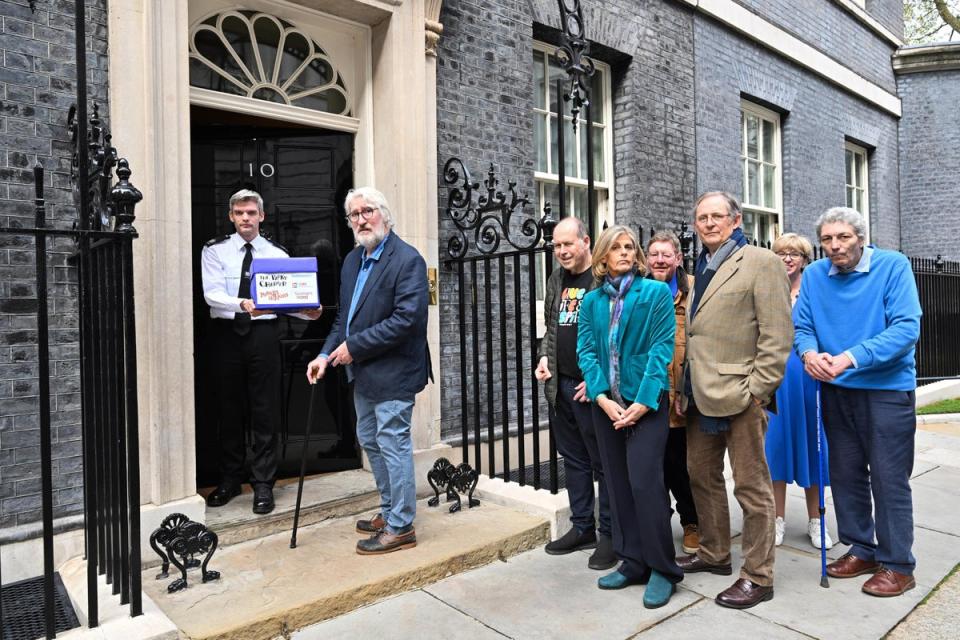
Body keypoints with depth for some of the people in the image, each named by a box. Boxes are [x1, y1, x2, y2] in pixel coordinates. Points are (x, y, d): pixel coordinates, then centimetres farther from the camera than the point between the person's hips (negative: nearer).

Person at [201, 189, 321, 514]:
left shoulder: (278, 254, 5)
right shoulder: (214, 250, 2)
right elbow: (212, 293, -12)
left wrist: (308, 312, -24)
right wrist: (242, 304, -31)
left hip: (263, 332, 0)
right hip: (226, 333, 1)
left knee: (265, 411, 1)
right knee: (229, 409, 11)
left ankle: (263, 484, 13)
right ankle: (230, 479, 27)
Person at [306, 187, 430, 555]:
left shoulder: (407, 260, -16)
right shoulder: (352, 260, 11)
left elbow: (406, 318, -24)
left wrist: (354, 346, -20)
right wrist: (327, 354, 3)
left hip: (392, 372, -9)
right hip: (364, 373, 9)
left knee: (393, 445, 0)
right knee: (370, 442, 18)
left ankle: (400, 527, 15)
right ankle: (389, 511, 36)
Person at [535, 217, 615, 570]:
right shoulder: (557, 280, 13)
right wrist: (544, 357, 6)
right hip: (561, 386, 7)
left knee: (604, 463, 4)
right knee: (573, 460, 16)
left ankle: (609, 534, 18)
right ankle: (582, 528, 30)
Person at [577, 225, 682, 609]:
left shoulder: (656, 293, -1)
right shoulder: (592, 301, 9)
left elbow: (661, 348, -8)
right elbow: (586, 351, 3)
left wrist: (643, 401, -16)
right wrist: (601, 397, -10)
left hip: (646, 401, -4)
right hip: (606, 403, 5)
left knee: (644, 481, -9)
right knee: (618, 483, 10)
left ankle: (661, 568, 8)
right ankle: (632, 561, 23)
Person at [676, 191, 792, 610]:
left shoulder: (761, 263, -7)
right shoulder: (701, 269, 15)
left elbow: (777, 335, -12)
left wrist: (756, 390, -16)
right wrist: (686, 387, 12)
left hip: (739, 396, -8)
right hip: (700, 395, 8)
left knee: (751, 487, 4)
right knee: (702, 476, 18)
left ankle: (758, 578, 18)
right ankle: (714, 554, 36)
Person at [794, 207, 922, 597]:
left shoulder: (893, 266, -11)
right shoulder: (815, 275, 1)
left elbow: (906, 328, -19)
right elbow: (802, 326, 0)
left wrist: (850, 357, -29)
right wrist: (809, 352, -23)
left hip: (887, 389, -4)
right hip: (836, 390, 4)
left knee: (889, 478, 2)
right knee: (845, 474, 14)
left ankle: (897, 564, 18)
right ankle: (862, 549, 31)